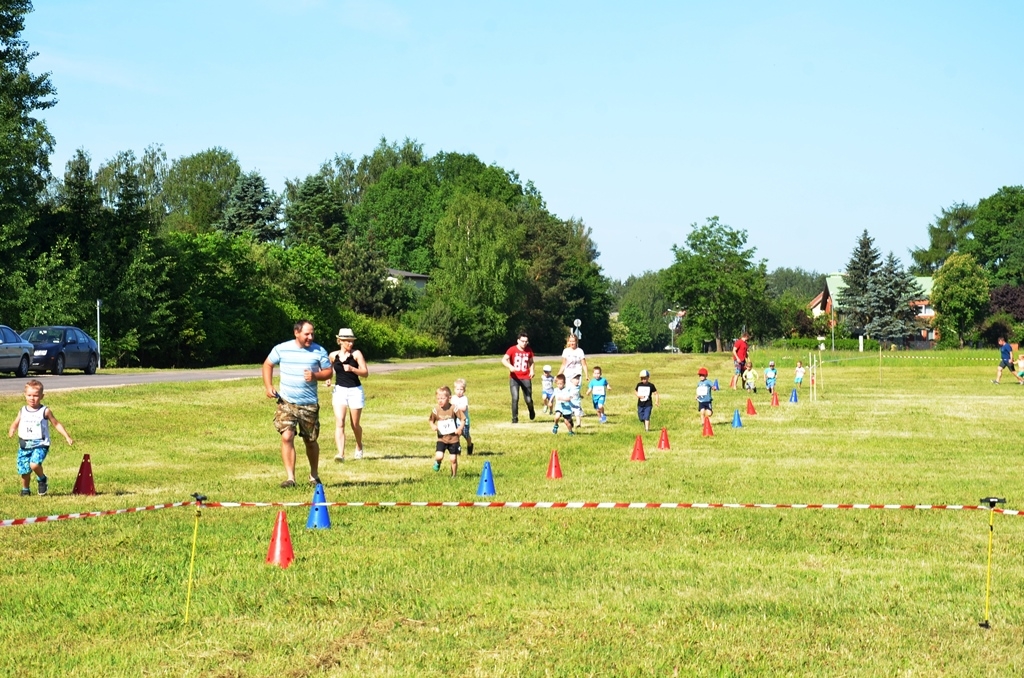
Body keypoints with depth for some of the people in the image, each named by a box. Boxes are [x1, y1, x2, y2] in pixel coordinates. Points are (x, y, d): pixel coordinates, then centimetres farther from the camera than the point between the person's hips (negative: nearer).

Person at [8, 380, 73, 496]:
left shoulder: (45, 411, -2)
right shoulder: (23, 411, 7)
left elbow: (56, 424, 4)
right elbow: (15, 423, 13)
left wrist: (67, 437, -1)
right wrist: (11, 431, -11)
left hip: (40, 445, -4)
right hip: (24, 446, 4)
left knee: (34, 464, -26)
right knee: (24, 470, 5)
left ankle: (42, 479, 4)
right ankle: (25, 490, 30)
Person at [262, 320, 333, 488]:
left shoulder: (319, 351, -2)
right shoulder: (281, 349, -2)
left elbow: (328, 372, 3)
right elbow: (268, 364, 12)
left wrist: (315, 376, -18)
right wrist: (268, 386, 0)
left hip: (309, 404, 1)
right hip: (287, 403, -1)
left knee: (311, 441, 12)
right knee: (287, 437, -15)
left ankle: (314, 476, 31)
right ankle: (290, 477, -14)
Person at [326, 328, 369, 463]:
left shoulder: (356, 354, -3)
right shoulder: (333, 356, 3)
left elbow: (365, 372, -8)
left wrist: (352, 369, -22)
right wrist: (327, 379, 3)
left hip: (355, 391, -1)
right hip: (339, 391, 1)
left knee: (354, 424, 10)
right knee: (339, 423, -15)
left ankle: (359, 446, 40)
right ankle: (340, 454, -23)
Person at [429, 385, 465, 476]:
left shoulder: (453, 409, -12)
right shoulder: (435, 410, -7)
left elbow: (463, 419, -5)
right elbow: (431, 421, 8)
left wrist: (460, 428, -21)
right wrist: (433, 426, -14)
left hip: (453, 438, 0)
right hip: (441, 438, 1)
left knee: (453, 459, 4)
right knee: (439, 456, -18)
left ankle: (454, 476, 24)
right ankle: (437, 462, 19)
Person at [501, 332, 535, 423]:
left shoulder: (529, 351, 6)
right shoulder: (512, 350, -5)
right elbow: (504, 360, -15)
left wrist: (531, 370, 2)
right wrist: (510, 367, -33)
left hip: (526, 378, 2)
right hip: (514, 378, -2)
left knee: (528, 399, 1)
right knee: (515, 398, -14)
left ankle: (531, 411, 35)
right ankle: (515, 418, -1)